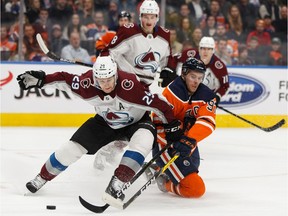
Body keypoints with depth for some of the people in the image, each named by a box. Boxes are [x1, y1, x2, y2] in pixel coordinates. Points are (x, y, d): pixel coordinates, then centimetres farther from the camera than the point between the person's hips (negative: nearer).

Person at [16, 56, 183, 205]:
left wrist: (172, 125, -23)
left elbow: (158, 104, -31)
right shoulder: (88, 83, -28)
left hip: (136, 121, -3)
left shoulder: (130, 85, -39)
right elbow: (65, 80, -11)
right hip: (106, 122, 3)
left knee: (143, 142, -36)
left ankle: (116, 184, -38)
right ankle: (42, 178, 18)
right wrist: (40, 79, -18)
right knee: (74, 147, -3)